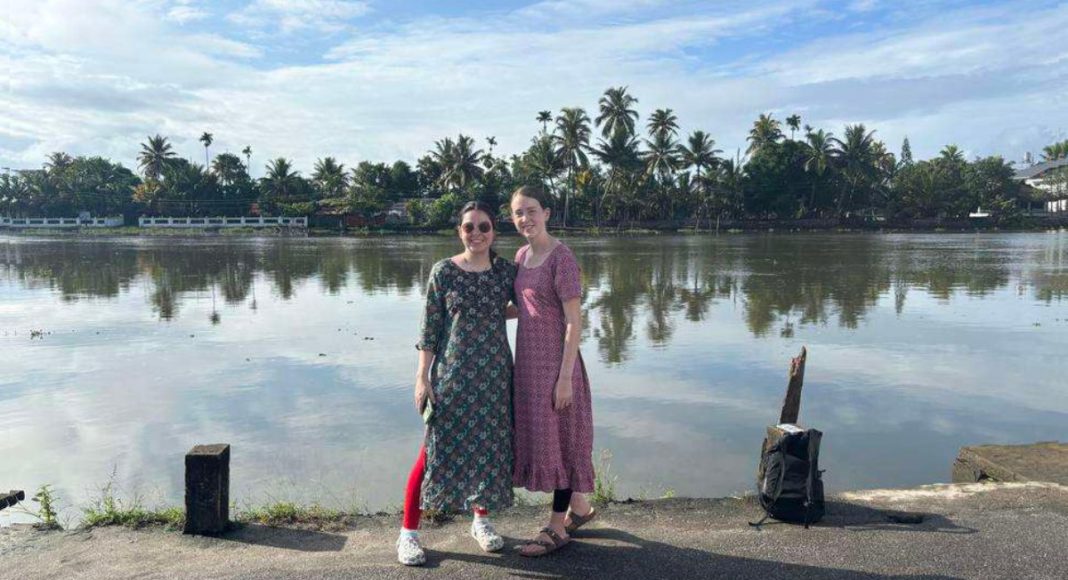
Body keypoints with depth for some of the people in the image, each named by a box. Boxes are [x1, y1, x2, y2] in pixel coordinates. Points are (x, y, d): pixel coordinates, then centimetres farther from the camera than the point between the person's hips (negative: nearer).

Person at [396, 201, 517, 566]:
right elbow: (429, 327, -4)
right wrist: (422, 376, -7)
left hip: (495, 373, 3)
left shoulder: (506, 271, 3)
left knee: (491, 447, 10)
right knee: (438, 449, -1)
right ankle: (408, 532, 11)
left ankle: (481, 519, 30)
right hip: (452, 372, -3)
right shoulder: (443, 271, -4)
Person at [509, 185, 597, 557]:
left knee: (559, 438, 4)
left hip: (554, 362, -8)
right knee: (538, 435, 16)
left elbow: (574, 321, -17)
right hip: (529, 360, 8)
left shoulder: (561, 257, -15)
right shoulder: (521, 255, 8)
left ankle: (557, 529, 19)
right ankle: (579, 507, 36)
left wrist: (565, 376, -19)